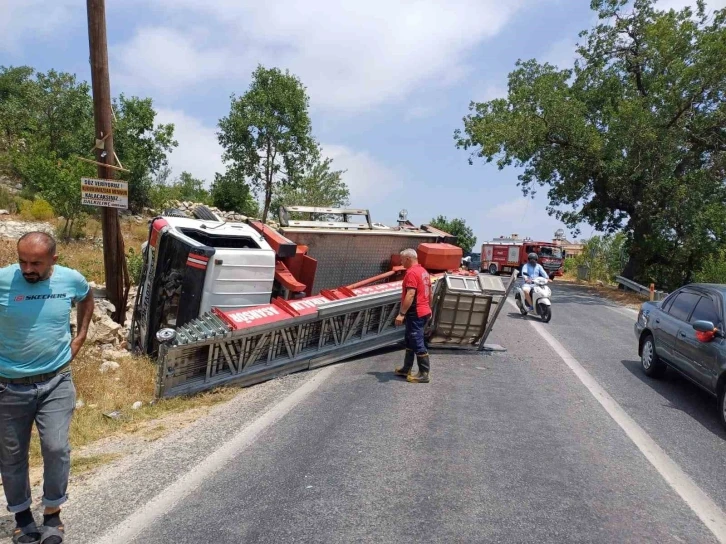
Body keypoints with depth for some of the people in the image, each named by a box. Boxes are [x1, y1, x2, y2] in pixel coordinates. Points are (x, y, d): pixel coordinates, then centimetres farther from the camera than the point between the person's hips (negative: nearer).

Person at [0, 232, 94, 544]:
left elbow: (87, 299, 16)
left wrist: (80, 337, 9)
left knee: (56, 448, -6)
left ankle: (52, 514, 16)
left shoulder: (71, 279, -8)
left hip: (56, 381, 0)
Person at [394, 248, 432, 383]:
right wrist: (429, 308, 30)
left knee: (417, 343, -4)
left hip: (415, 314, -11)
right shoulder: (423, 271, 13)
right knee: (410, 341, 18)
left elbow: (410, 294, -26)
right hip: (423, 311, 11)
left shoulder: (411, 272, -18)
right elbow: (429, 292, 20)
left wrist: (402, 314, -26)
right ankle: (406, 369, 26)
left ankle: (424, 374, 2)